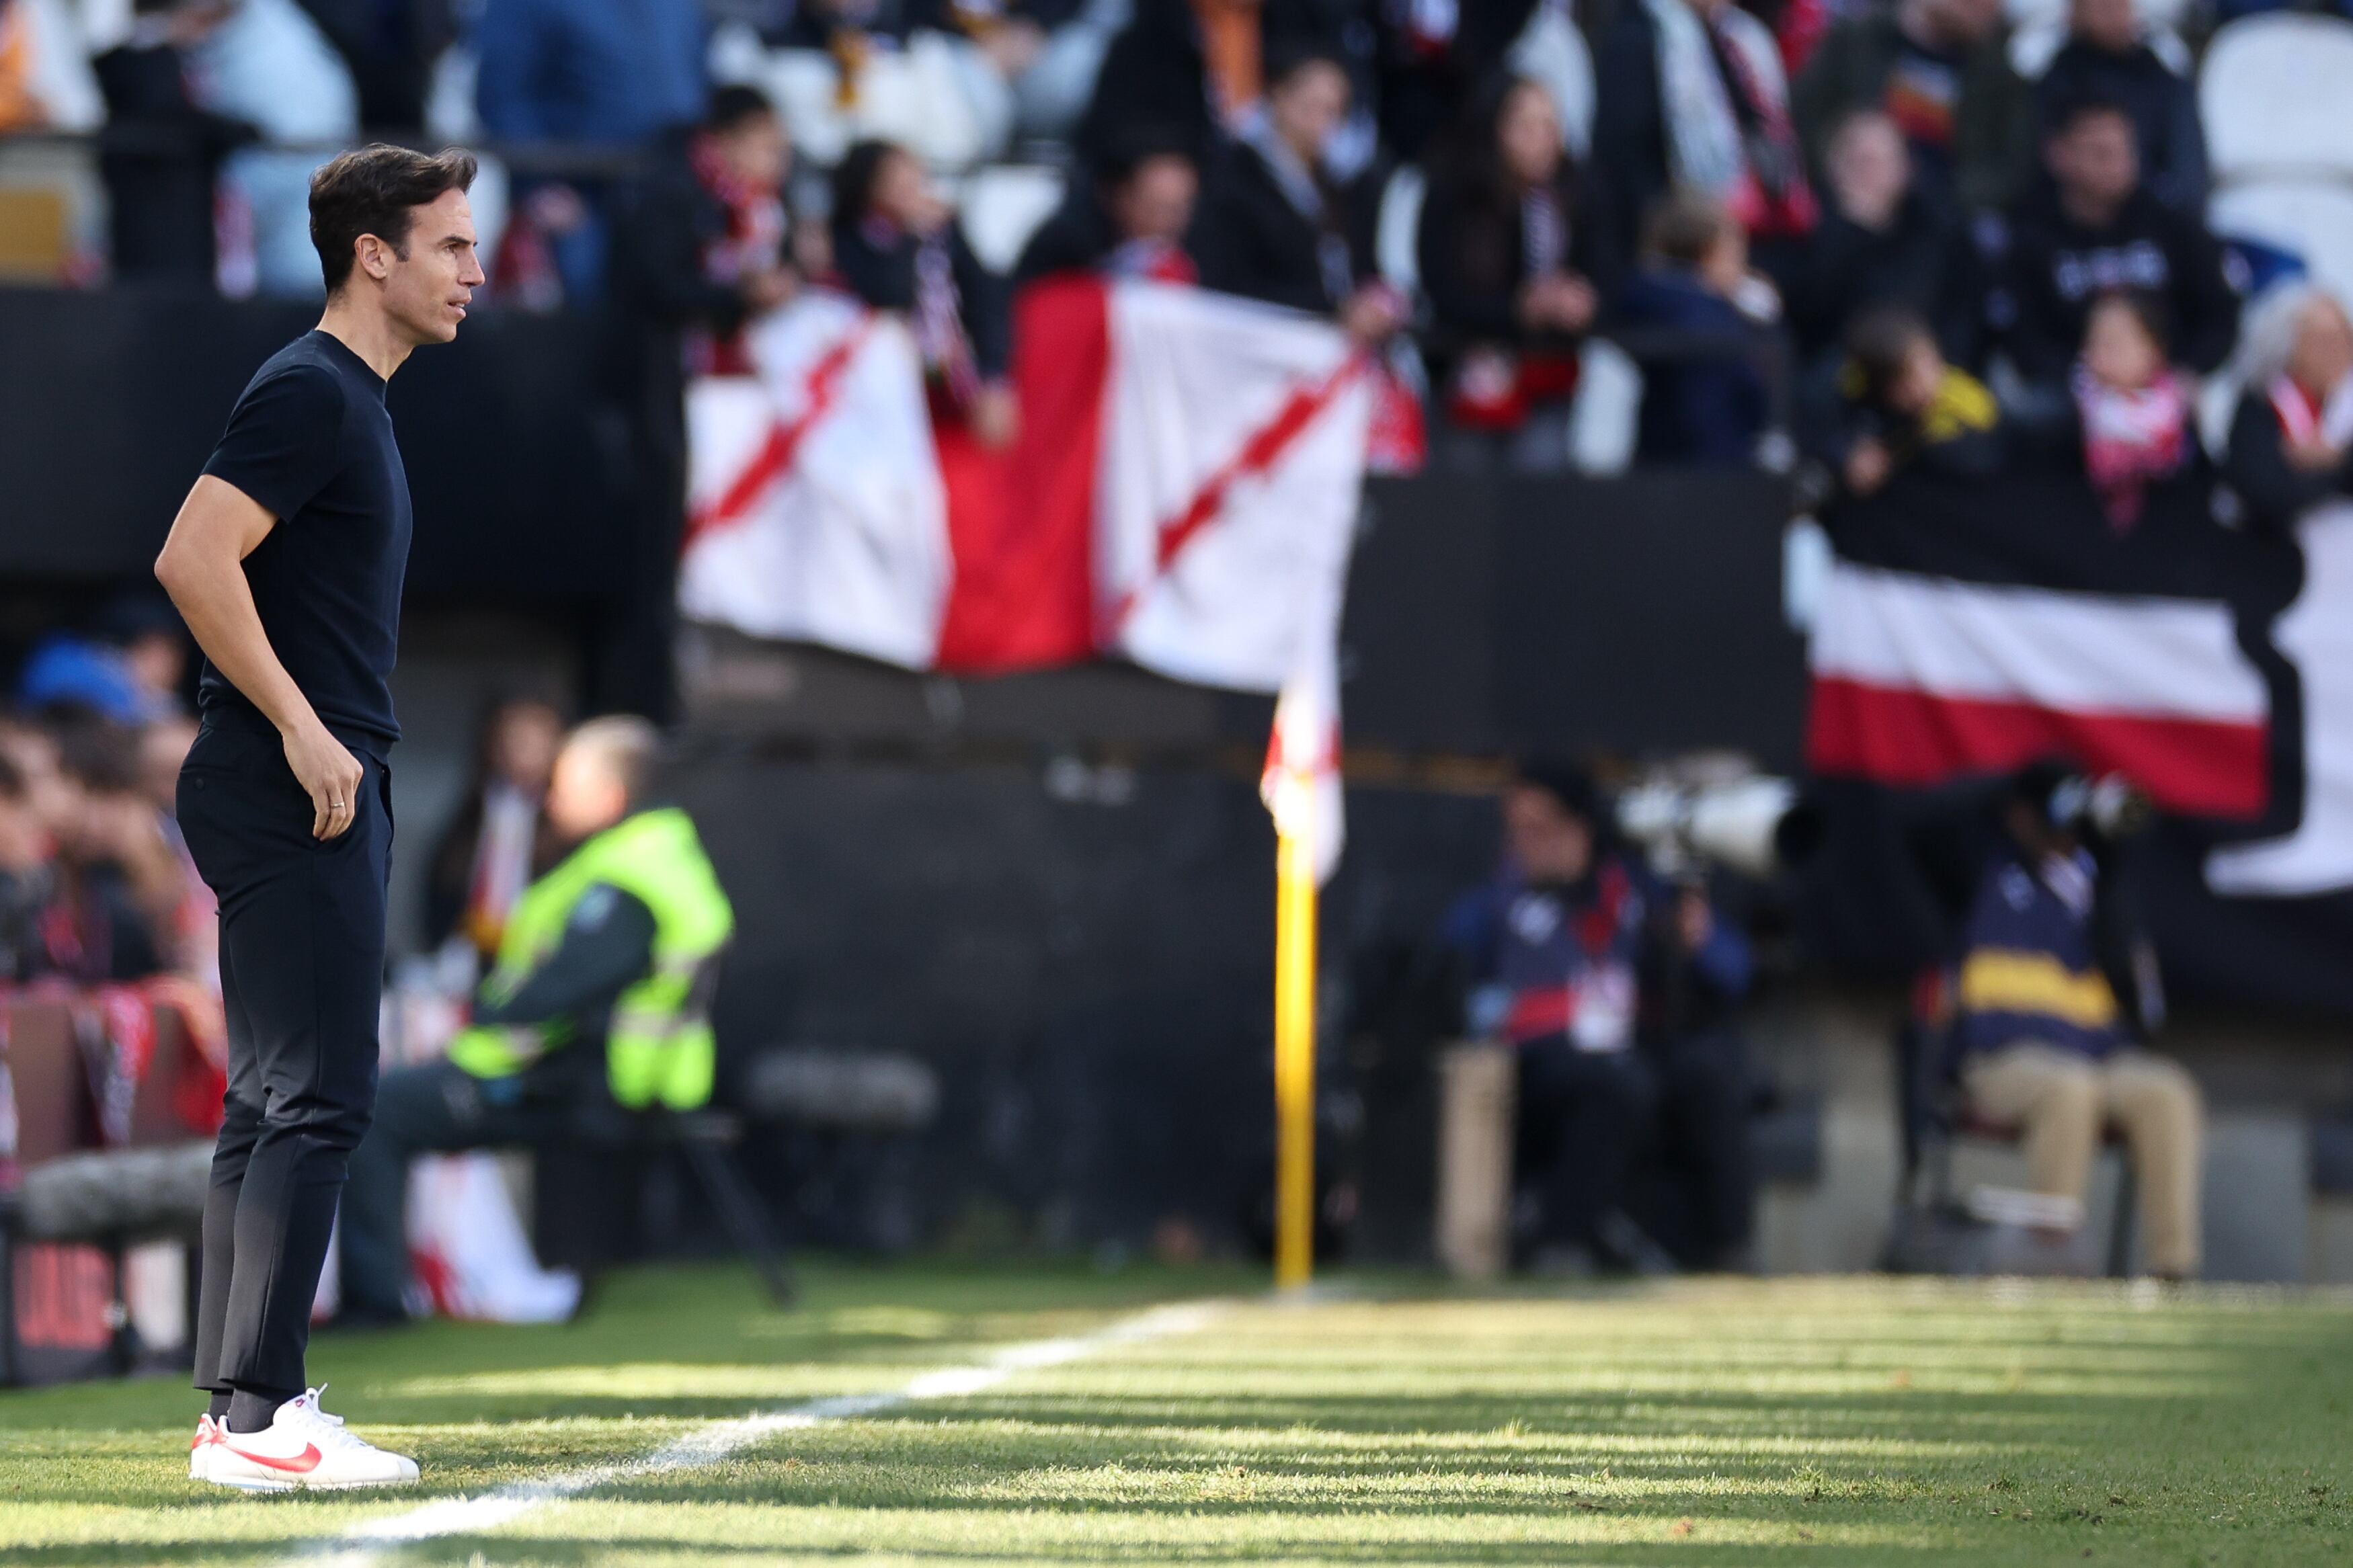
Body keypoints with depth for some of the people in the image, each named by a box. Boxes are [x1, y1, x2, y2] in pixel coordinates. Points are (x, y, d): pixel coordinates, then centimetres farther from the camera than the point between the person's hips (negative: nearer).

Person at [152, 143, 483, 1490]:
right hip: (295, 789, -10)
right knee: (318, 1099, -12)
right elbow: (194, 560, -22)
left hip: (323, 787, 10)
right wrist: (302, 730, -21)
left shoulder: (355, 402, 19)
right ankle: (259, 1418, -13)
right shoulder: (310, 392, -11)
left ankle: (241, 1414, 13)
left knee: (275, 1106, 10)